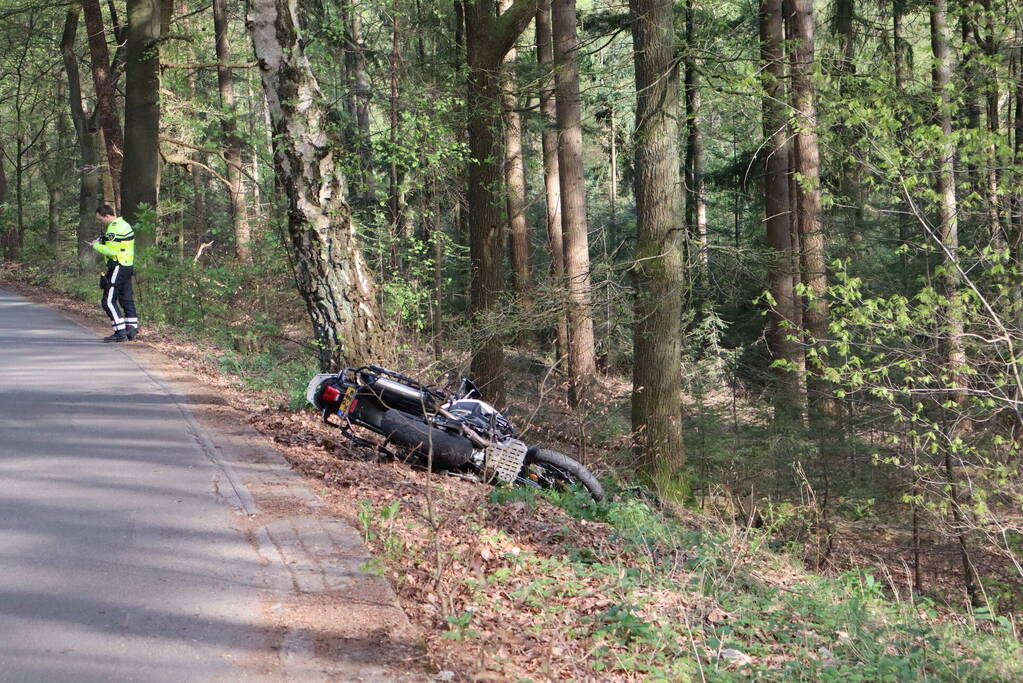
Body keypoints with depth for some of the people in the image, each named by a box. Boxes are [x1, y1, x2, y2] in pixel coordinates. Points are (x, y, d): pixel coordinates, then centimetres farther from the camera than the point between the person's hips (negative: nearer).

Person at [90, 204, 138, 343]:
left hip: (118, 268, -10)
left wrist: (96, 245, -7)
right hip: (128, 267, 10)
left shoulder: (114, 228, -16)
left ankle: (120, 332, -10)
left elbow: (111, 252, -21)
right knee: (127, 299, 12)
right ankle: (131, 330, 12)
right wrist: (102, 242, 10)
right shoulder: (124, 224, 15)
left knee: (108, 301, -7)